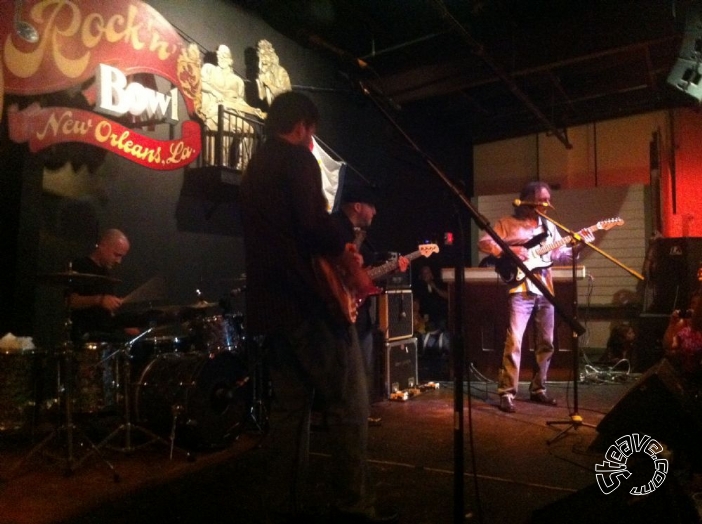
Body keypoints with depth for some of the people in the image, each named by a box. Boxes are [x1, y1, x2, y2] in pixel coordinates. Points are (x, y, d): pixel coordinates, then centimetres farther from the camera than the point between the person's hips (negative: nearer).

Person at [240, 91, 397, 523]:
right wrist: (346, 257, -5)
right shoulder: (297, 158, -5)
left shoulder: (254, 167, 22)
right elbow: (313, 221, -20)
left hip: (269, 303, 9)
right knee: (349, 403, -1)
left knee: (290, 404, 13)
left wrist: (332, 248, 22)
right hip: (308, 299, -9)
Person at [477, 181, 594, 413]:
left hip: (545, 290, 6)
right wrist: (509, 250, -19)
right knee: (514, 342, -12)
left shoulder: (548, 226, 17)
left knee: (546, 343, 11)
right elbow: (483, 242, -7)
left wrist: (579, 246, -3)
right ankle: (507, 393, -6)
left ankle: (538, 389, 24)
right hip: (520, 290, -6)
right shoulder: (507, 223, 1)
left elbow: (562, 255, 15)